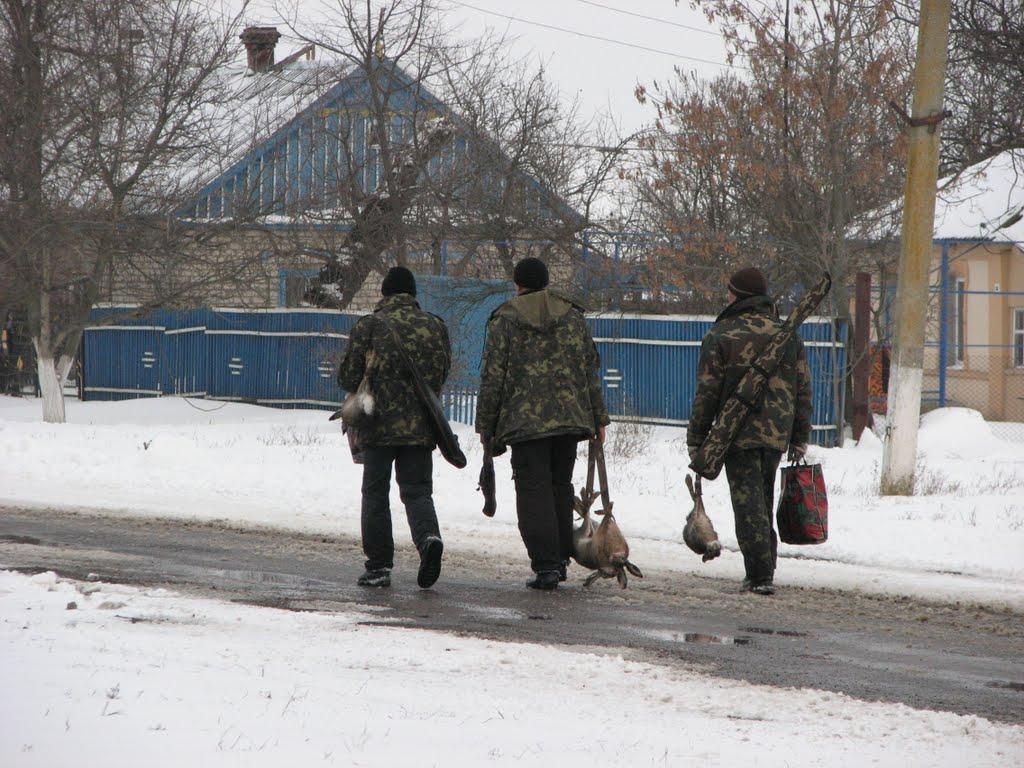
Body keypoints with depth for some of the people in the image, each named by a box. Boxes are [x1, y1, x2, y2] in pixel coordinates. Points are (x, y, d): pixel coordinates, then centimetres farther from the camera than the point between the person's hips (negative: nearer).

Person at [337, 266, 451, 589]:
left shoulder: (368, 326, -5)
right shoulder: (435, 326, 5)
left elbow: (348, 377, -4)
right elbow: (442, 372, 11)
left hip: (379, 425, -2)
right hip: (421, 426, 2)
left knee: (375, 493, 8)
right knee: (417, 491, 8)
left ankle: (378, 565, 5)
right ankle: (428, 536, -21)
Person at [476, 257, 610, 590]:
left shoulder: (505, 320, -1)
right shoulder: (573, 316, 10)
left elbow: (493, 377, -3)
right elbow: (591, 372, 11)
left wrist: (486, 425, 4)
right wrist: (598, 418, 16)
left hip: (525, 421, -4)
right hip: (570, 418, 4)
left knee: (533, 489, -3)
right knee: (560, 486, 17)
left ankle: (546, 565, -11)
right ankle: (561, 558, 20)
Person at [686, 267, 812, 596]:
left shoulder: (720, 336, -5)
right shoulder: (789, 335, 10)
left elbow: (707, 394, -6)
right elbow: (803, 391, 11)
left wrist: (696, 440, 1)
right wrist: (800, 439, 17)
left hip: (738, 434, -5)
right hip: (777, 435, 5)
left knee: (748, 505, -4)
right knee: (763, 504, 17)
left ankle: (760, 575, -10)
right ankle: (764, 571, 19)